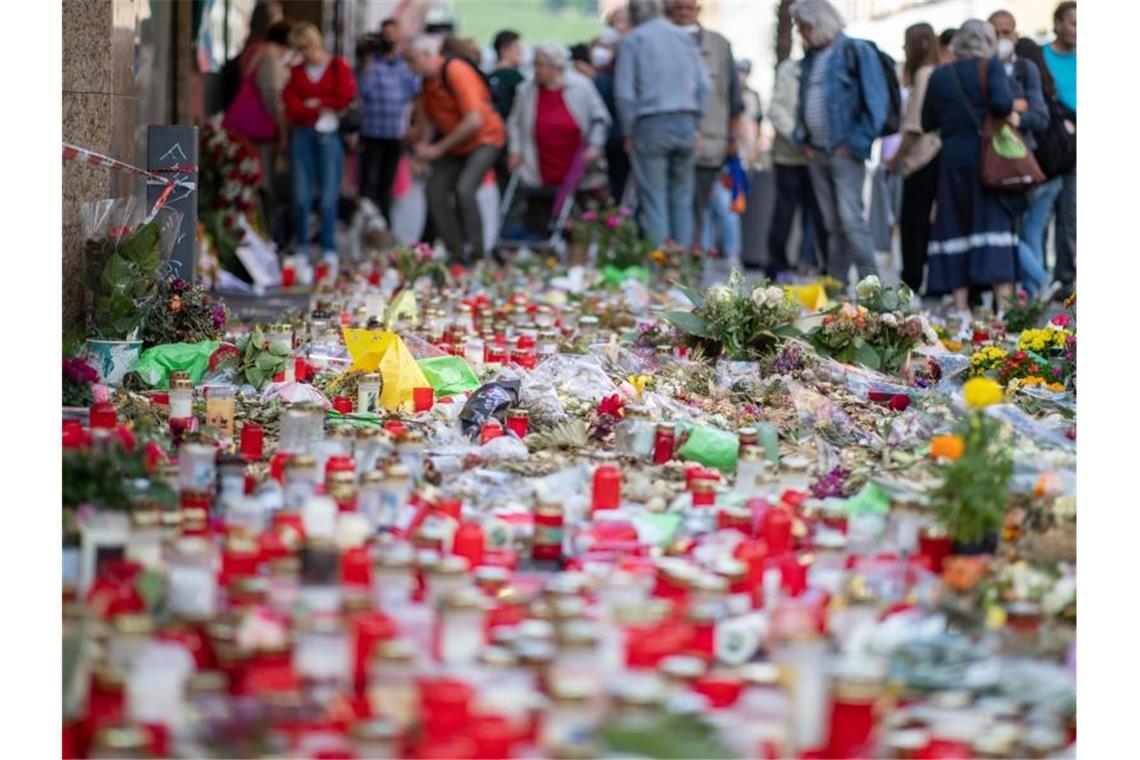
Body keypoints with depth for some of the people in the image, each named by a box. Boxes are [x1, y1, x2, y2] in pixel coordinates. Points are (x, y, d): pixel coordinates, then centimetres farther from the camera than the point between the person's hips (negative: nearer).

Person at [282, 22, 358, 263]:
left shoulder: (337, 66, 6)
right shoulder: (296, 72, 13)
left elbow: (347, 96, -5)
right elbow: (291, 107, 3)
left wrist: (316, 103, 0)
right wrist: (321, 111, -9)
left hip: (329, 134, -3)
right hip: (303, 133, 3)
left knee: (329, 196, -3)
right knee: (301, 196, 0)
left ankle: (329, 250, 2)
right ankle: (301, 249, 6)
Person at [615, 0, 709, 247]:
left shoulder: (633, 40, -1)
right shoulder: (684, 37, 10)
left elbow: (624, 92, -6)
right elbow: (703, 84, 6)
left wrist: (628, 133, 2)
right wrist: (695, 123, 11)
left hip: (651, 123, -3)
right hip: (686, 123, 3)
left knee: (654, 199, 0)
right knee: (682, 197, 9)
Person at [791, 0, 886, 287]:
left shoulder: (856, 52, -6)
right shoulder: (811, 57, 15)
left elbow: (875, 102, -10)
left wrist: (856, 144, -13)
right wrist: (803, 140, 9)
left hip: (844, 152, -7)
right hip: (816, 153, 7)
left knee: (850, 217, -13)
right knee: (832, 223, 9)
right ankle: (836, 282, 13)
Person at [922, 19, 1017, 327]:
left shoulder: (938, 76, 7)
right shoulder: (991, 67, -4)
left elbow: (927, 123, 10)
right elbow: (1002, 104, -19)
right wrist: (1012, 110, 2)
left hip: (952, 157, 3)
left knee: (955, 230, 7)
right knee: (995, 224, -1)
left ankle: (961, 309, 4)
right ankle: (1003, 305, -8)